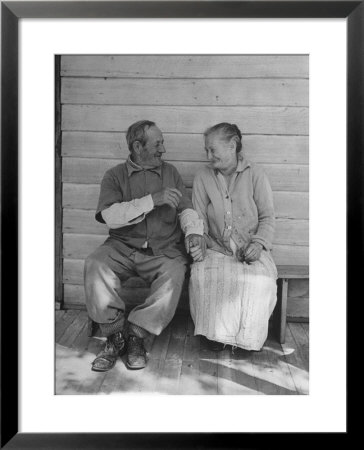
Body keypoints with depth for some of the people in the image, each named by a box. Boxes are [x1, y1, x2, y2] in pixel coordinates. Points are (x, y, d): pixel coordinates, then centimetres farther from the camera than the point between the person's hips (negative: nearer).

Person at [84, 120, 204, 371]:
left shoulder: (170, 173, 15)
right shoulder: (115, 176, 7)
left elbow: (186, 209, 10)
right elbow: (110, 216, -10)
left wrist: (194, 232, -13)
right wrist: (153, 200, -18)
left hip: (164, 249, 1)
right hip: (122, 247, 0)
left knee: (174, 275, -31)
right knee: (95, 266, -29)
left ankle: (136, 334, -14)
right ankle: (116, 336, -13)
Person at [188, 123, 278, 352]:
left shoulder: (255, 174, 4)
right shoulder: (203, 178, 8)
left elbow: (268, 216, 4)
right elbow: (199, 219, 5)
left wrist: (258, 242, -13)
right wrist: (199, 244, -14)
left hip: (251, 250, -1)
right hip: (216, 249, 1)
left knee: (260, 280, -31)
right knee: (202, 275, -31)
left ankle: (248, 335, -6)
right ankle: (216, 332, -9)